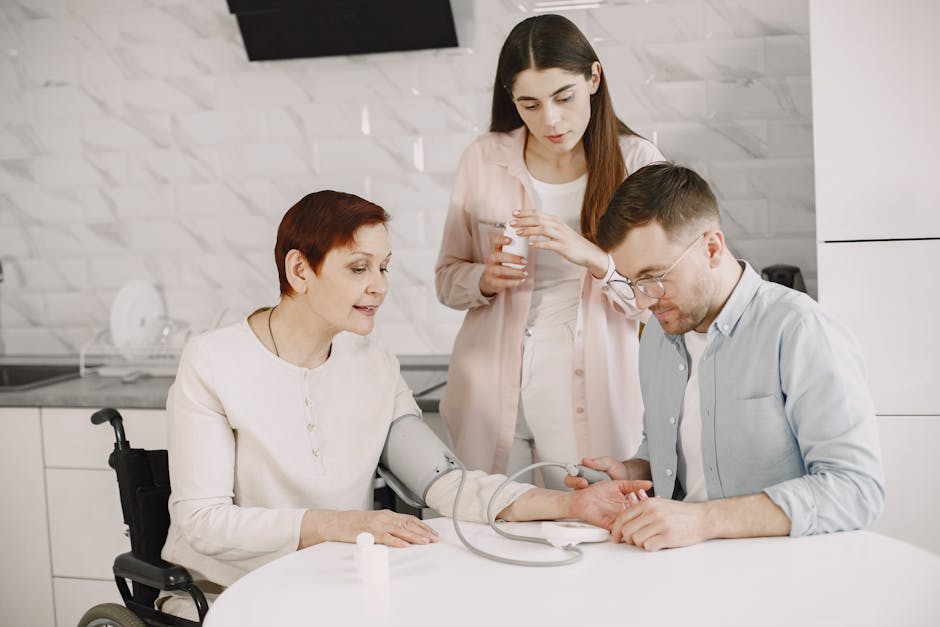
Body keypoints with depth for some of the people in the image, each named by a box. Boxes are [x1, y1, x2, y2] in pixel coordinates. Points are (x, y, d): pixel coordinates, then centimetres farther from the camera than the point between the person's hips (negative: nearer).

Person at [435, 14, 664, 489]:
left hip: (591, 402, -1)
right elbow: (447, 279, 9)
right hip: (492, 397, 2)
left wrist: (592, 257, -22)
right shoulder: (484, 159, 2)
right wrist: (486, 279, -13)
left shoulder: (636, 164, -3)